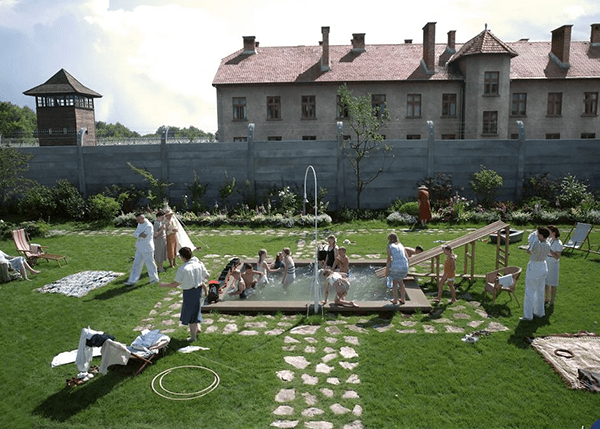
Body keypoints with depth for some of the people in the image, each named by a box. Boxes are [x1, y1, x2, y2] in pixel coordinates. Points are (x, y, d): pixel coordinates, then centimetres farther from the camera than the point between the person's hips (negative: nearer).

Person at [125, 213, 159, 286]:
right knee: (136, 264, 11)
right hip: (140, 248, 9)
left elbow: (145, 237, -24)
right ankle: (132, 281, 17)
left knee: (150, 264, 4)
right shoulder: (140, 224, 9)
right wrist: (140, 235, -17)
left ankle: (154, 278, 22)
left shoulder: (149, 226, -20)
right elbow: (135, 234, 2)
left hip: (147, 249, -9)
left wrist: (138, 235, -10)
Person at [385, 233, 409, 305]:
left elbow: (389, 259, -8)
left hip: (395, 267, -4)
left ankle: (395, 300, 23)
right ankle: (403, 299, 27)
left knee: (394, 282, 21)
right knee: (400, 281, 27)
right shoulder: (401, 246, 18)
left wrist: (387, 270, -7)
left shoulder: (389, 246, 3)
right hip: (404, 266, 4)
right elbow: (407, 257, 12)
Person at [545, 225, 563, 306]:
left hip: (553, 265, -7)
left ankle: (552, 301, 19)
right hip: (546, 263, 7)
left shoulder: (558, 244, -21)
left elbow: (557, 257, -20)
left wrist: (549, 249, -27)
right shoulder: (549, 239, 1)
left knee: (552, 284, 5)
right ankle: (547, 299, 30)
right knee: (546, 282, 16)